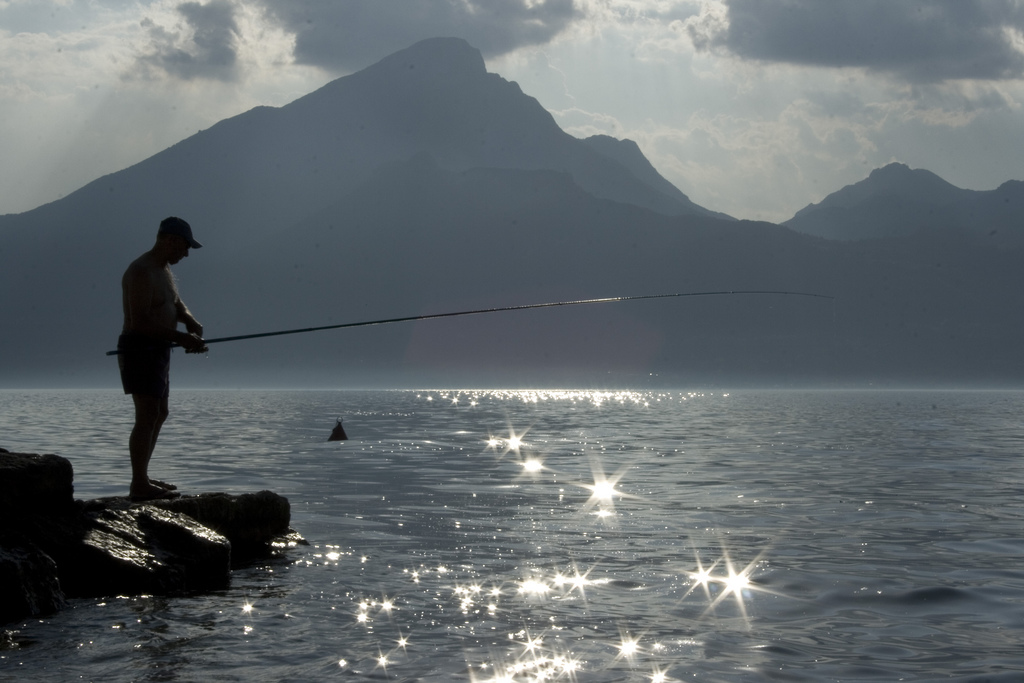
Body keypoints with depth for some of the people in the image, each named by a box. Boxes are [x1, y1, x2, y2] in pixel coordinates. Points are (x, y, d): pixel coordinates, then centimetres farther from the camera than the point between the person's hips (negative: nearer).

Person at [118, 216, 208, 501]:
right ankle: (139, 486, -14)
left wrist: (191, 322, -8)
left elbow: (177, 304, 15)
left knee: (159, 413, 17)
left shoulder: (163, 269, 15)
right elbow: (140, 322, -24)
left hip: (157, 350, 11)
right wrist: (182, 338, -24)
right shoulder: (142, 272, -18)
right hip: (140, 349, -11)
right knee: (147, 416, -14)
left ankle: (142, 477, 25)